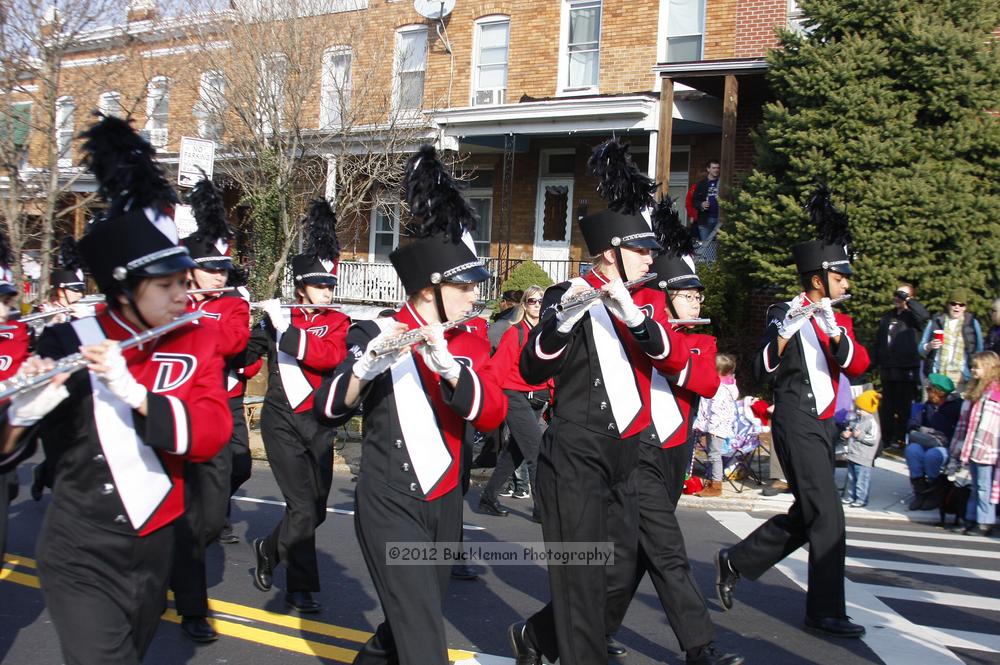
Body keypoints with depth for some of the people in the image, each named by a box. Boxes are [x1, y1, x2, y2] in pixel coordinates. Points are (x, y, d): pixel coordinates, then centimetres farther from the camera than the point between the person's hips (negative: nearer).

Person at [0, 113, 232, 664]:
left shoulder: (197, 342, -3)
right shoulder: (68, 344, -13)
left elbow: (212, 434, -16)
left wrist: (134, 391, -29)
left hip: (154, 551, 4)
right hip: (80, 560, -4)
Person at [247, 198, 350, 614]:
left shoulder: (337, 322, 3)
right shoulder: (276, 317, 0)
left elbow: (329, 356, -18)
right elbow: (242, 358, -1)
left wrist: (285, 329, -22)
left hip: (320, 423, 3)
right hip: (283, 422, -3)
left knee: (316, 510, 9)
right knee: (304, 508, -9)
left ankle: (269, 550, 34)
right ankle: (300, 588, 12)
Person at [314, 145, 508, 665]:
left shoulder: (473, 344, 4)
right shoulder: (378, 336, -10)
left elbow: (493, 416, -12)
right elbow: (328, 410, -16)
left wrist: (448, 366, -29)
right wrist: (365, 367, -36)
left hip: (444, 502, 6)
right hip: (390, 504, -6)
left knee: (411, 622, 20)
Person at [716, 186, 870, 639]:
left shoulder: (839, 320, 14)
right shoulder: (786, 315, -8)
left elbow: (858, 365, -3)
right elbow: (761, 371, -16)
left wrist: (834, 332, -20)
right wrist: (784, 333, -31)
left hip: (823, 425, 8)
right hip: (798, 424, -8)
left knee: (805, 516, 13)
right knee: (827, 516, -7)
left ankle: (735, 561, 26)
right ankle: (826, 611, 3)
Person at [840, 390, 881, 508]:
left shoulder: (872, 422, -13)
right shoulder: (855, 419, 11)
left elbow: (873, 439, -19)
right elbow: (849, 429, 27)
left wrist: (860, 436, -22)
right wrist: (845, 434, 6)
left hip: (863, 459, -9)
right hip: (852, 455, 9)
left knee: (862, 479, -3)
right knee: (851, 478, 18)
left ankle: (861, 499, 5)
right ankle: (849, 497, 29)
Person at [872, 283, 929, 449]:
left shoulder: (912, 317, 0)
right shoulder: (887, 317, 16)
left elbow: (924, 315, -25)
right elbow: (878, 341, 17)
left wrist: (908, 300, -18)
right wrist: (874, 362, 11)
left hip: (907, 370, -6)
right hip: (887, 369, 6)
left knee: (904, 407, -3)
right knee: (887, 406, 11)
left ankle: (900, 440, 4)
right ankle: (886, 440, 20)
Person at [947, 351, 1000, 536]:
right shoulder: (975, 389, 16)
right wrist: (959, 446, 21)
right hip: (971, 449, 8)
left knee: (984, 488, -2)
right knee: (976, 487, 15)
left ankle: (985, 523, 4)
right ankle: (971, 519, 21)